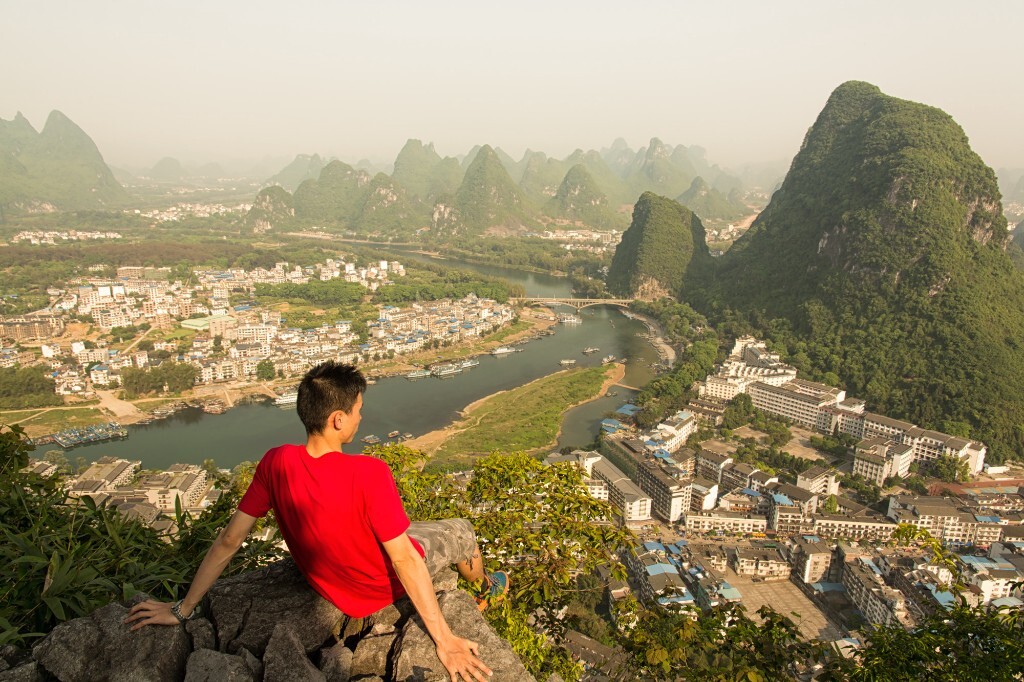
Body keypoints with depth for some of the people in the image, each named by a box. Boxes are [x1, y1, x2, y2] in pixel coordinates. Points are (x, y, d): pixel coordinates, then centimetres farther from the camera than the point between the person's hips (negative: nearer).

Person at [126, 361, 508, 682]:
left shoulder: (276, 464, -22)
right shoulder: (368, 474, -37)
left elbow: (229, 540, -15)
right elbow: (404, 559, -32)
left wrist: (183, 610, -2)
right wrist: (445, 641, -23)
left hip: (330, 587, 5)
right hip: (384, 586, -5)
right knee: (460, 531, 21)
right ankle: (484, 589, 53)